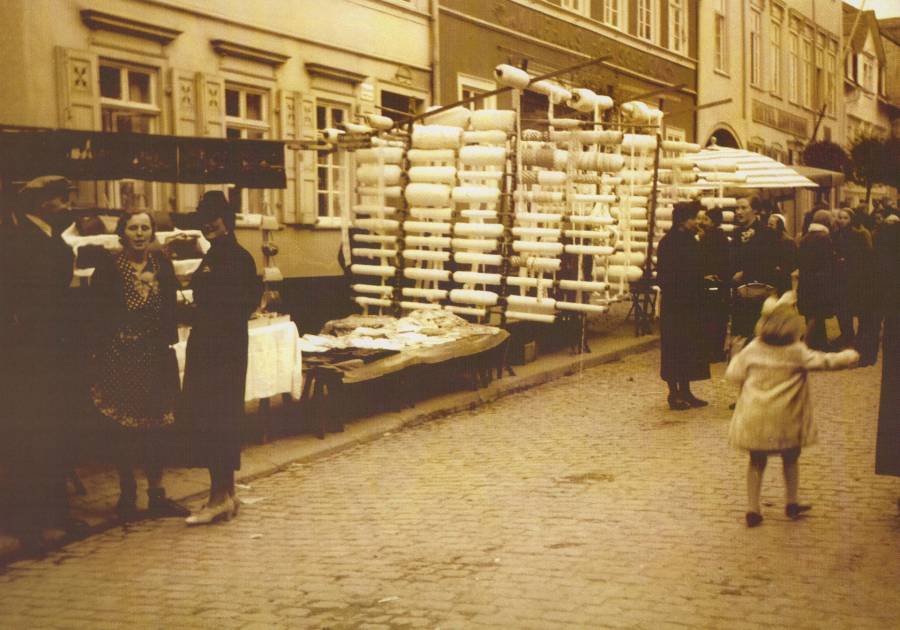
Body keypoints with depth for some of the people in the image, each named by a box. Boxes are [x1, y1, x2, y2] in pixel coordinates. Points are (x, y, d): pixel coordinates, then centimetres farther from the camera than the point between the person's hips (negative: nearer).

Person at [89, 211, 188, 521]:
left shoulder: (162, 263, 7)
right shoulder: (108, 267, -3)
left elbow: (169, 307, 6)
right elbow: (98, 313, -6)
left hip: (156, 356, 3)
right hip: (120, 356, -3)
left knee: (157, 424, 6)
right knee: (123, 425, 2)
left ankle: (156, 494, 16)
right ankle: (127, 494, 14)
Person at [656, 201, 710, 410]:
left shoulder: (691, 241, 12)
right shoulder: (668, 243, -12)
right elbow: (665, 276, -15)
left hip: (690, 303, 8)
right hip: (674, 304, -8)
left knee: (689, 347, 11)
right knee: (673, 347, -1)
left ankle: (685, 391, 19)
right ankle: (674, 393, 6)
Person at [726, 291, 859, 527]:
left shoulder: (752, 349, -2)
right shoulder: (797, 353, -10)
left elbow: (733, 374, 1)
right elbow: (823, 361, -6)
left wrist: (736, 359, 21)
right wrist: (847, 357, 11)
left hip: (753, 419, 2)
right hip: (784, 420, -2)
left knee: (757, 462, 13)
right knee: (790, 459, 21)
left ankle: (752, 509, 10)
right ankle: (791, 502, 29)